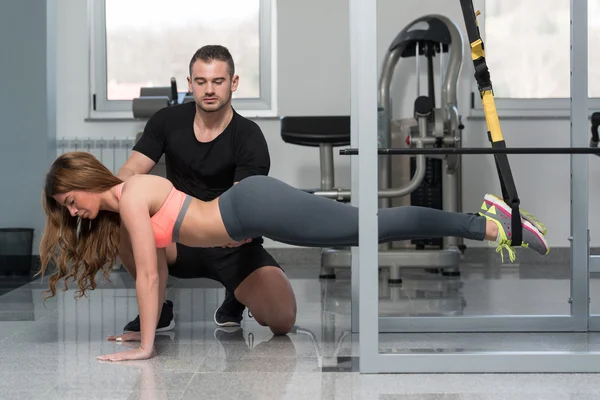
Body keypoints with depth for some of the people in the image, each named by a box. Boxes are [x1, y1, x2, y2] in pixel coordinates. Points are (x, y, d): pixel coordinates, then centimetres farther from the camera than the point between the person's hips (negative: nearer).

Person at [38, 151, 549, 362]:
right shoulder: (117, 212, 16)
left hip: (256, 207, -8)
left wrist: (145, 347, -9)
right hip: (251, 208, 8)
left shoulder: (131, 196, -11)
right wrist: (148, 329, 24)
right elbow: (158, 272, 23)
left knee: (374, 227, -8)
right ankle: (484, 217, 13)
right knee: (369, 228, 8)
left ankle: (491, 223, -4)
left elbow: (148, 275, -13)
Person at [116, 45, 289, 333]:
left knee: (282, 315, -27)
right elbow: (130, 172, -8)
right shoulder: (168, 121, -2)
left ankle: (235, 298, 10)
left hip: (233, 247, -2)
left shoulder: (249, 137, -13)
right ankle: (158, 307, -2)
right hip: (180, 239, 3)